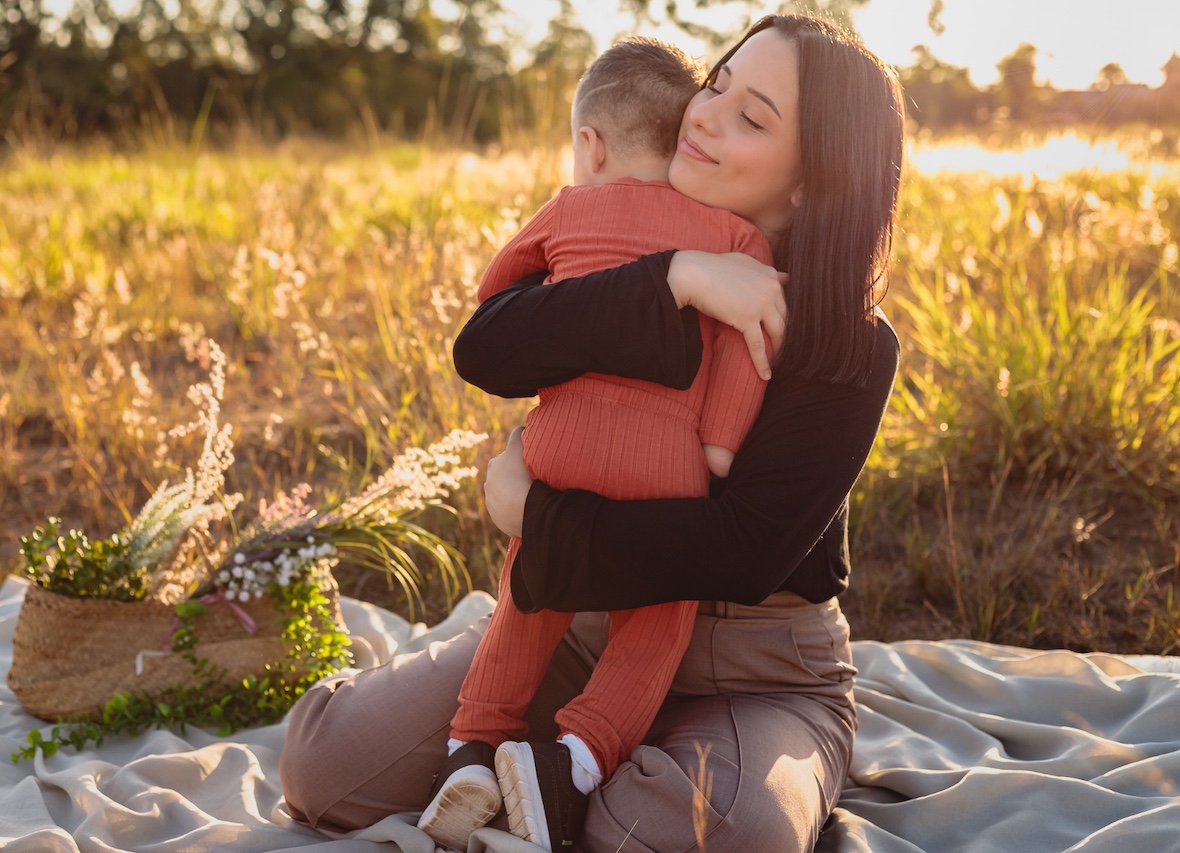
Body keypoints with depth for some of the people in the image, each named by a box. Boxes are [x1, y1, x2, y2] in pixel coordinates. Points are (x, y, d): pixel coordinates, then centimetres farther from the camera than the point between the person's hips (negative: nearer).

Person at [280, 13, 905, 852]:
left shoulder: (851, 352, -15)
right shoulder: (638, 243, -2)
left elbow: (738, 556, -24)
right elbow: (486, 351, -21)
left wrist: (533, 514, -19)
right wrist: (677, 279, -31)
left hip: (761, 671, -3)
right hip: (593, 623, 4)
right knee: (324, 759, -9)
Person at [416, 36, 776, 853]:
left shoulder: (568, 209, 17)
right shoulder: (734, 229, 13)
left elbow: (494, 287, 31)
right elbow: (745, 339, -2)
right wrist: (719, 446, -3)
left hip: (563, 434, 2)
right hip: (669, 456, -1)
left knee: (530, 602, 20)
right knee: (654, 628, 11)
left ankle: (473, 747, 10)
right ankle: (574, 758, -8)